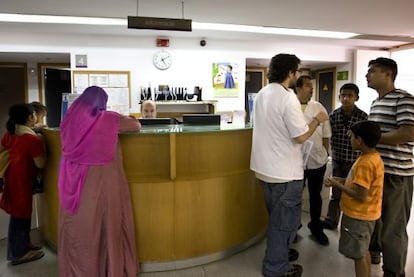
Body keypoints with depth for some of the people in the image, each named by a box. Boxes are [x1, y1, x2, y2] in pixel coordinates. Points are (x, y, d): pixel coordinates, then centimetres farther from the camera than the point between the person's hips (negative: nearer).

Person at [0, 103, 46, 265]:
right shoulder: (33, 139, -24)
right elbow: (41, 164, -18)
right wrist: (41, 144, -8)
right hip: (21, 179, -9)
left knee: (20, 213, 21)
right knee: (20, 215, 5)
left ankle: (23, 244, 35)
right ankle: (18, 253, 19)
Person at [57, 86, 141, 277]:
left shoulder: (70, 120, 3)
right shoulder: (108, 119, -8)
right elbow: (137, 126, 4)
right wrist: (121, 119, 24)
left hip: (75, 184, 4)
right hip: (101, 183, -4)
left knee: (77, 229, 16)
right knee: (106, 228, 10)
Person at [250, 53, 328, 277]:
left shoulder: (262, 94, 7)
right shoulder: (287, 97, -20)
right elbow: (301, 136, -19)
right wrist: (317, 120, -3)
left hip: (265, 167, 9)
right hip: (284, 171, -9)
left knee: (276, 217, 24)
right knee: (285, 220, 7)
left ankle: (278, 252, 41)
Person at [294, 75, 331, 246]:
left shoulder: (319, 108, 2)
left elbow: (325, 135, 8)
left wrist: (325, 154, 6)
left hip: (317, 161, 3)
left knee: (315, 195, 17)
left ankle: (316, 227, 37)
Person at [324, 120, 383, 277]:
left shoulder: (365, 163, -27)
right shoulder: (373, 156, 3)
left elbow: (360, 196, -27)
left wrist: (337, 185, -16)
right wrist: (342, 180, 3)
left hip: (358, 216, -10)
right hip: (364, 214, 10)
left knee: (358, 254, 6)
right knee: (363, 251, 23)